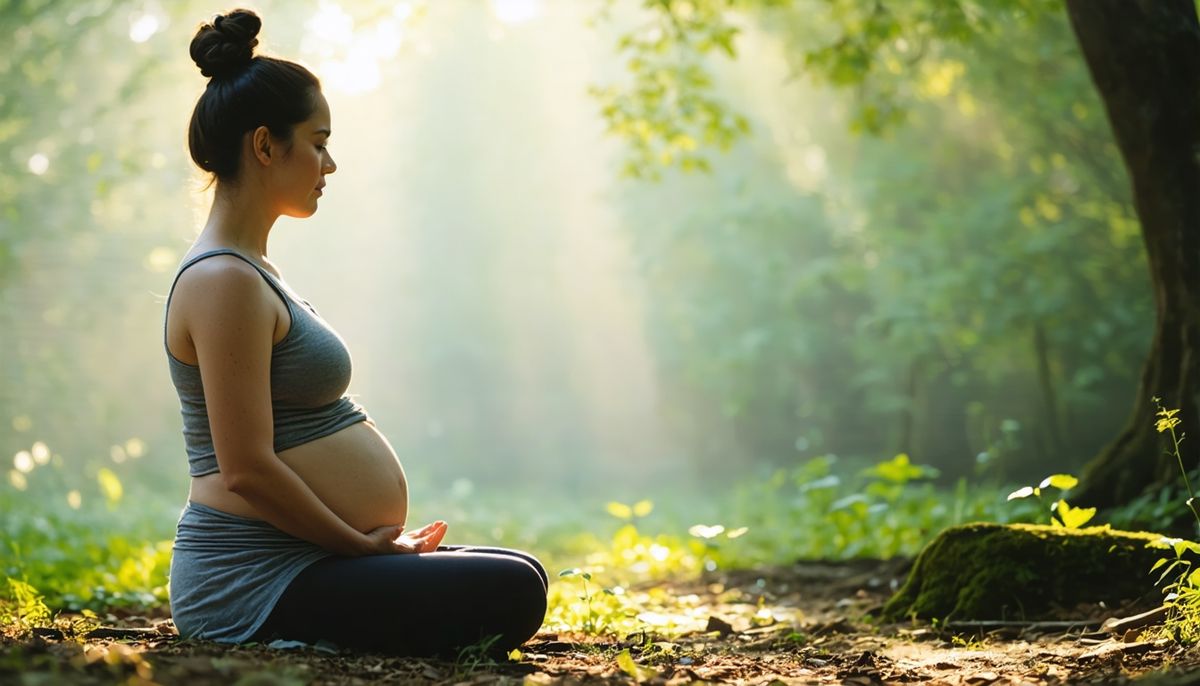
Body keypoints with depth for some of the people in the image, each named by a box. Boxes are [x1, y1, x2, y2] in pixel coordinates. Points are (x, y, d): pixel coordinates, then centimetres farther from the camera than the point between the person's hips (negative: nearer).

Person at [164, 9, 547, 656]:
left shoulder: (249, 270, 16)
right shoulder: (225, 282, -16)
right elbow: (247, 469, -22)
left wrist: (381, 539, 11)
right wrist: (362, 544, -12)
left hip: (300, 555, 10)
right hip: (251, 578, -10)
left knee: (521, 575, 18)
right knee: (511, 595, -19)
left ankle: (305, 646, 7)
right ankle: (297, 643, -9)